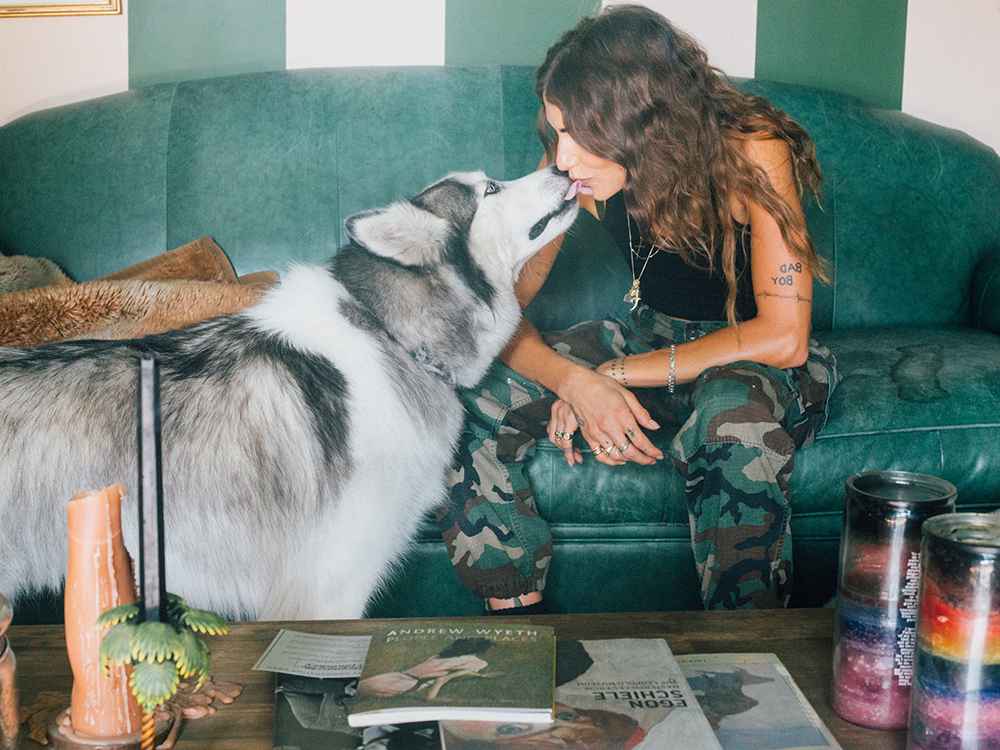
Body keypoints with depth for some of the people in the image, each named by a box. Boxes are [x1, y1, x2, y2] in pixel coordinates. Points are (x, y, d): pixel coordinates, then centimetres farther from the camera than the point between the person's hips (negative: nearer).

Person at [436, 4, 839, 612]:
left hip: (758, 358, -4)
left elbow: (783, 337, -27)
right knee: (475, 397, -18)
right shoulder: (574, 167, -14)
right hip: (655, 340, 4)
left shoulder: (750, 150, -25)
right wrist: (576, 381, -34)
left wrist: (617, 373, -27)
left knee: (734, 419, -41)